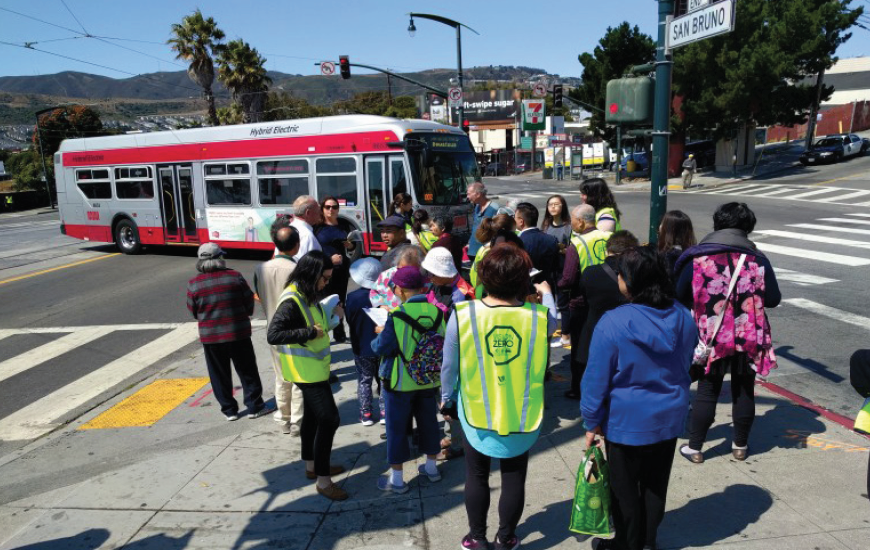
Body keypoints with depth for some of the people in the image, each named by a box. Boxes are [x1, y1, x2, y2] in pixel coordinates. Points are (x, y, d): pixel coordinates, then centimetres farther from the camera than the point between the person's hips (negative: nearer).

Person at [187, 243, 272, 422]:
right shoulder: (235, 277, -9)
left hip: (210, 336, 1)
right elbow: (249, 303, -1)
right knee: (247, 371, 11)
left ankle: (229, 410, 21)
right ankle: (254, 407, 17)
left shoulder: (193, 284, -6)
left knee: (220, 375, 14)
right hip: (238, 333, -1)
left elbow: (193, 312, 4)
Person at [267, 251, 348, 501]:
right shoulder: (291, 301, -24)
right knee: (329, 419, -8)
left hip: (314, 368, 10)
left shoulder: (307, 296, 5)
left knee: (312, 416, 20)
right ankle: (323, 480, 2)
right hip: (306, 371, -10)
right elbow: (273, 335, -30)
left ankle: (311, 466, 37)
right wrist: (310, 333, -29)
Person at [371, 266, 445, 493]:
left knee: (396, 427, 9)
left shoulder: (397, 316, -22)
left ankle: (396, 479, 19)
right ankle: (431, 467, 37)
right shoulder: (437, 312, -7)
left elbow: (382, 347, -16)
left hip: (401, 381, -5)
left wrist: (381, 334, 3)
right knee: (428, 421, 20)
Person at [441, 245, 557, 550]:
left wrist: (447, 398, 9)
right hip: (522, 414, 1)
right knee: (514, 478, 18)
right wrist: (547, 294, 29)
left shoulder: (463, 314, -20)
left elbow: (449, 365, -9)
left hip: (476, 411, 0)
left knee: (476, 477, 19)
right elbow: (553, 323, 11)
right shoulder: (539, 315, -15)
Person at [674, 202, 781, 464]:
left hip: (711, 338, -1)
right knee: (744, 391, 15)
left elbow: (680, 296, -3)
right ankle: (740, 445, 29)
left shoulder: (697, 257, -8)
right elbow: (773, 299, -2)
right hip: (749, 338, 1)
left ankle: (694, 447, 15)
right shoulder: (758, 260, -6)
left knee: (707, 391, 9)